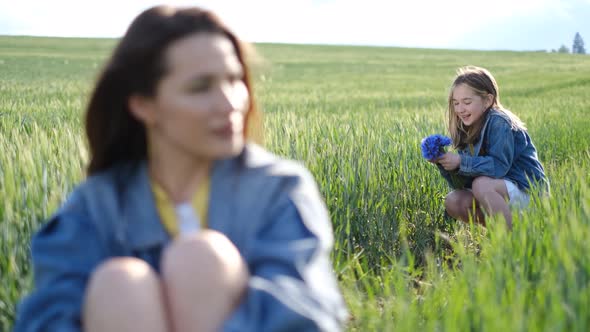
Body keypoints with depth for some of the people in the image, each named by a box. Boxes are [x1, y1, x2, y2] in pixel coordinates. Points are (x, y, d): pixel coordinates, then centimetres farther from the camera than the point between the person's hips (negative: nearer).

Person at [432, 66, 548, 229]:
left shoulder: (499, 122, -15)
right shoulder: (467, 130, 7)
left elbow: (499, 166, -26)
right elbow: (460, 184, 2)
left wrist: (461, 161, -28)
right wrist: (444, 162, -15)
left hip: (529, 192, -8)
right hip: (501, 189, 8)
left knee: (481, 184, -32)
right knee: (452, 202, -9)